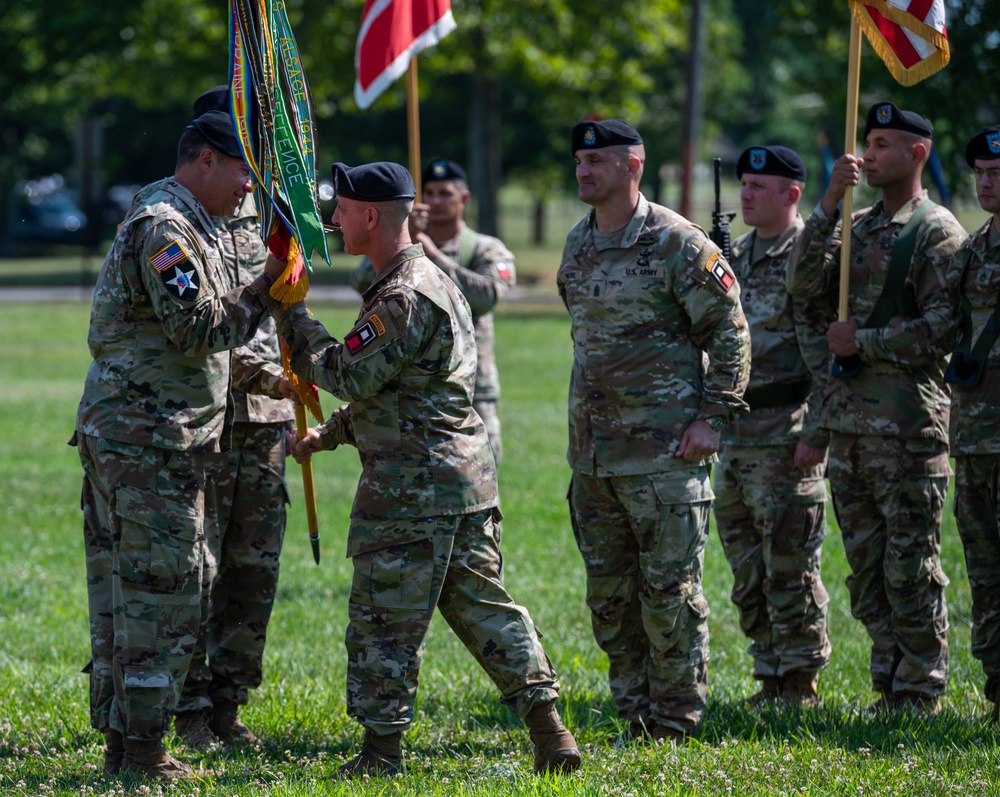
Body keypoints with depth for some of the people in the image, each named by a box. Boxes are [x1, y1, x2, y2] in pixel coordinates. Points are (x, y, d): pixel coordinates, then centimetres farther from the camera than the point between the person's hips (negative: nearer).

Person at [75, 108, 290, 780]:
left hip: (120, 438, 11)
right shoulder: (164, 230, -13)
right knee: (163, 595, -8)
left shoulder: (192, 232, 21)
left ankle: (120, 741, 16)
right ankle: (141, 750, -6)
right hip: (148, 440, -11)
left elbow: (207, 345, 27)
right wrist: (263, 293, -13)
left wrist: (269, 379, 19)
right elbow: (196, 329, -21)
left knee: (122, 591, 12)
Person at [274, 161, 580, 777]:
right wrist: (331, 433, 21)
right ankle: (549, 731, 6)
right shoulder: (431, 281, 18)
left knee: (384, 615, 0)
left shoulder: (404, 298, -17)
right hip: (466, 477, 10)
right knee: (483, 605, 11)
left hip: (412, 488, -10)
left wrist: (292, 318, -7)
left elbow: (348, 376, -17)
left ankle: (382, 750, 5)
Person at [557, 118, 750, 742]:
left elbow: (730, 332, -7)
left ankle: (676, 727, 6)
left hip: (664, 452, -7)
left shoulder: (679, 245, -10)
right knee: (609, 594, 10)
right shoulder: (578, 245, 12)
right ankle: (636, 721, 19)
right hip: (592, 453, 7)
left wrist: (714, 415, -12)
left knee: (670, 589, -3)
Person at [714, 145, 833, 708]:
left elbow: (828, 358, -15)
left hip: (787, 435, -8)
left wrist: (817, 433, -20)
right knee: (749, 574, 11)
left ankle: (801, 688, 2)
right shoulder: (738, 256, 15)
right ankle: (770, 682, 19)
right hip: (735, 435, 8)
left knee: (790, 571, -5)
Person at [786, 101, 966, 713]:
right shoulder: (856, 226, 16)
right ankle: (890, 688, 18)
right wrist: (829, 203, -6)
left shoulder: (937, 231, -6)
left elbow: (942, 330, -13)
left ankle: (920, 697, 1)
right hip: (848, 416, 8)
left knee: (912, 570, -4)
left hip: (908, 421, -7)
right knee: (866, 568, 10)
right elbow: (804, 284, 1)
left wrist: (862, 341, -11)